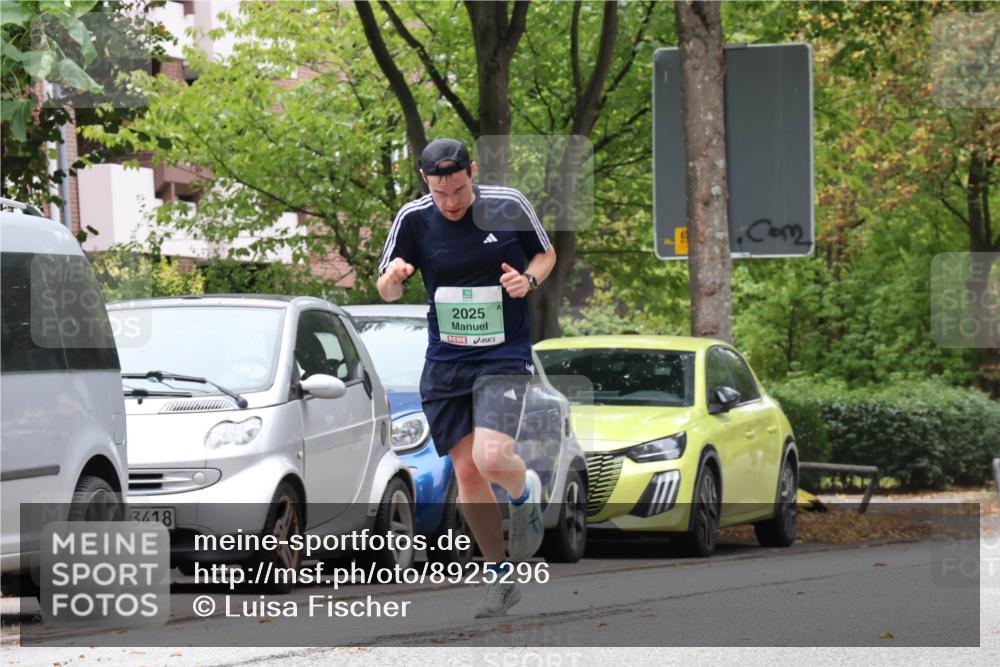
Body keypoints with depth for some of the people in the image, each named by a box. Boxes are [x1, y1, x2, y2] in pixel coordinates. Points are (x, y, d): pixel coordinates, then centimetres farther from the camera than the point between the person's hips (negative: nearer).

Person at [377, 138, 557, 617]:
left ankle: (525, 492, 15)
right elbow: (386, 292, 6)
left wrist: (528, 280, -12)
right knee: (466, 471, 2)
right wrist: (393, 277, -18)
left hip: (504, 357, -3)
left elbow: (546, 254, 10)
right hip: (445, 361, 3)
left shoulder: (508, 206, -8)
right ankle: (501, 576, 18)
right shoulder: (413, 219, -4)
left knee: (492, 458, -22)